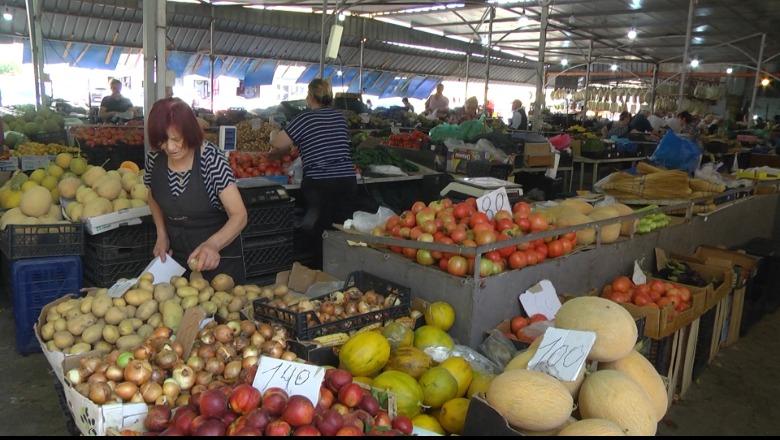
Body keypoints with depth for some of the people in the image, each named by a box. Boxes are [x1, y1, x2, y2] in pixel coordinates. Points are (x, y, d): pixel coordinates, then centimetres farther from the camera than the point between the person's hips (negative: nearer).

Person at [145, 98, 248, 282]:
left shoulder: (211, 158, -23)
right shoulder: (154, 158, -9)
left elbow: (239, 215, -27)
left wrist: (213, 244, -43)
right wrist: (162, 234, -1)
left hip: (219, 255, -4)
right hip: (175, 253, 4)